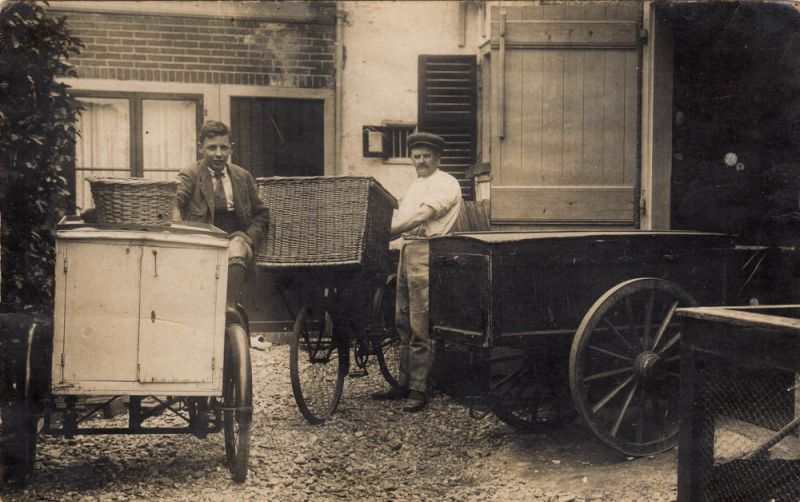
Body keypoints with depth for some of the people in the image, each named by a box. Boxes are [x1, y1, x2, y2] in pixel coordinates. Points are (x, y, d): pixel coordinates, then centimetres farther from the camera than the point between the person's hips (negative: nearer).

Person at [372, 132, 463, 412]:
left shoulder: (446, 184, -4)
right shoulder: (415, 186, 25)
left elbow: (423, 215, -17)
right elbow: (402, 219, 20)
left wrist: (388, 231, -22)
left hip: (427, 254, -9)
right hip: (407, 251, 9)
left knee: (420, 326, -9)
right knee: (403, 322, 10)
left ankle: (419, 390, -5)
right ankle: (405, 383, 17)